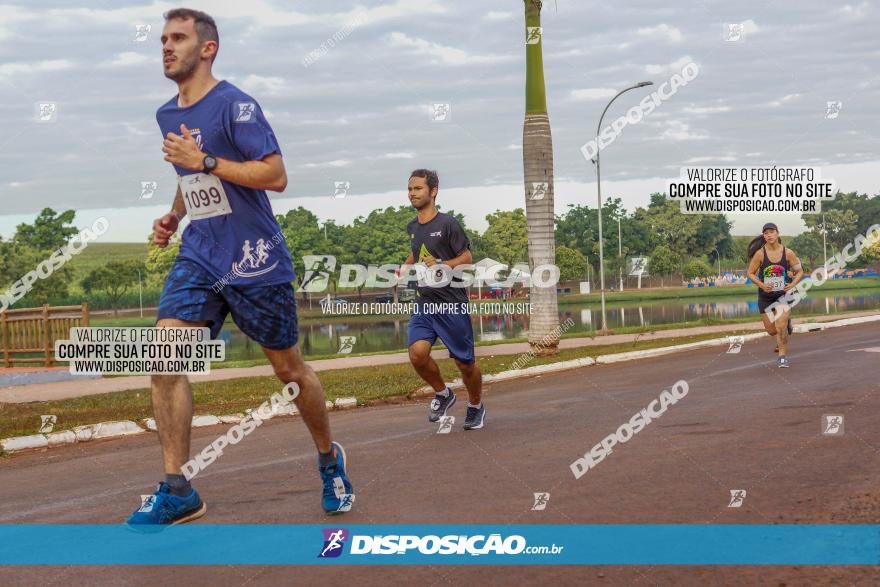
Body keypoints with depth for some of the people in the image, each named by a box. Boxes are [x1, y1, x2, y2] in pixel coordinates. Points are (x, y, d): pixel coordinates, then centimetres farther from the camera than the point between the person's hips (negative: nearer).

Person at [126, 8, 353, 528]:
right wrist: (173, 217, 12)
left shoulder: (234, 105, -11)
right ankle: (177, 490, -10)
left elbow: (276, 176, -18)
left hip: (254, 260, -6)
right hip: (199, 257, 6)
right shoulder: (168, 115, 13)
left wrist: (205, 161, -21)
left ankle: (330, 459, 32)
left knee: (290, 368, 7)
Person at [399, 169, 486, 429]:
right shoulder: (413, 227, 11)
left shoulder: (448, 224, -9)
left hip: (452, 303, -5)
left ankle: (476, 407, 29)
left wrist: (441, 267, -23)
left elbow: (466, 258, -8)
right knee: (417, 353, -18)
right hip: (424, 303, 5)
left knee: (464, 362, 3)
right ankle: (442, 394, 8)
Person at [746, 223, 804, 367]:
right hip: (765, 296, 1)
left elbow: (800, 271, 3)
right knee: (771, 330, 8)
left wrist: (793, 284, -13)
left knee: (781, 327, -14)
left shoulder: (788, 253, -8)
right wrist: (761, 285, -16)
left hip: (784, 294, -1)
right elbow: (751, 273, -1)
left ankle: (783, 356, 6)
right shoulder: (760, 253, -10)